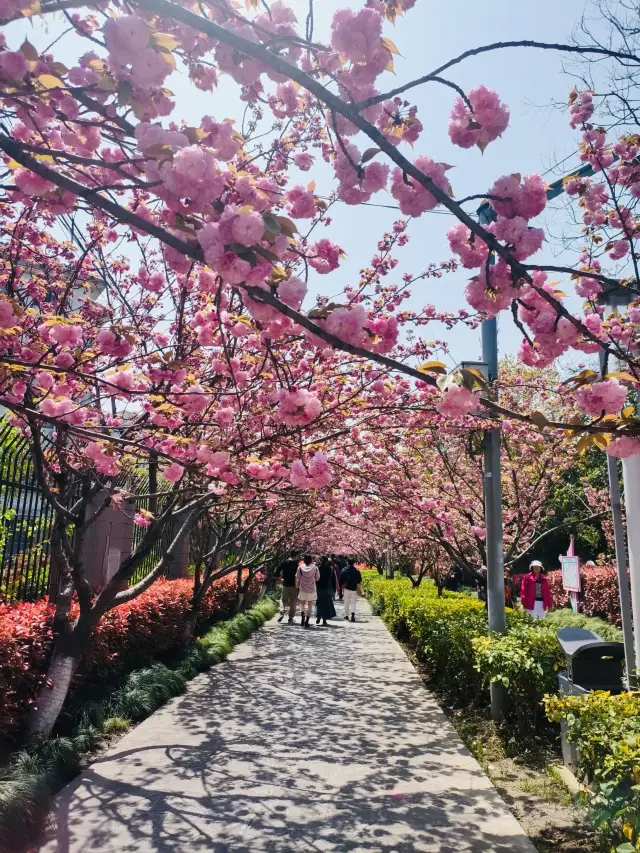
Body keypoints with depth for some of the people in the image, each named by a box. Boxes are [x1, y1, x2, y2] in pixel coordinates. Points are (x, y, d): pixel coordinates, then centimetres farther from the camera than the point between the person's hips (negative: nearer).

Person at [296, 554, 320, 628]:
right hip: (311, 589, 0)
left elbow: (297, 578, -2)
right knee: (310, 605, 10)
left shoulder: (300, 567, -8)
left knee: (302, 603, 18)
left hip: (302, 589, 0)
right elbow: (317, 578, 1)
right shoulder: (314, 568, -9)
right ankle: (307, 621, 6)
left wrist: (298, 584, 16)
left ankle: (303, 617, -1)